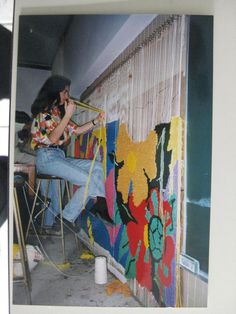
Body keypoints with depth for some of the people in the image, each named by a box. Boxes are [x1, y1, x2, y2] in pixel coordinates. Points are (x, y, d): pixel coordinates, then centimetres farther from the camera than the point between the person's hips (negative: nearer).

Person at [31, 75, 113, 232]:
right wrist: (68, 114, -17)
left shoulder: (58, 111, 18)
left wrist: (96, 121, 6)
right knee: (88, 181, -20)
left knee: (98, 167, -4)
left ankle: (101, 206, -9)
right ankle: (69, 217, -7)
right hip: (47, 158, -8)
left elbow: (77, 130, 17)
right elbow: (53, 138, -17)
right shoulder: (44, 111, -5)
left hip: (60, 156, 8)